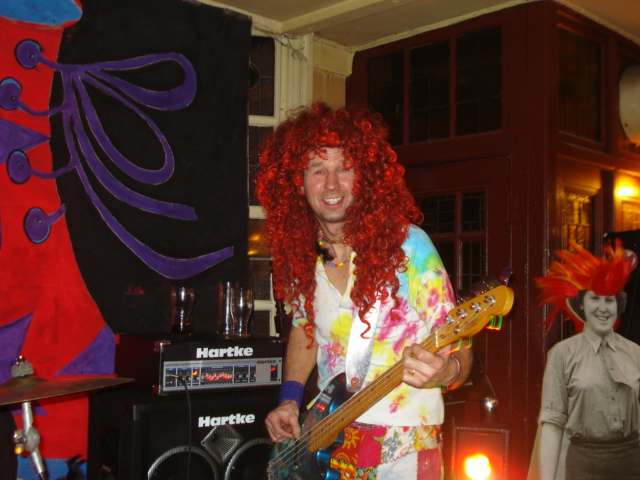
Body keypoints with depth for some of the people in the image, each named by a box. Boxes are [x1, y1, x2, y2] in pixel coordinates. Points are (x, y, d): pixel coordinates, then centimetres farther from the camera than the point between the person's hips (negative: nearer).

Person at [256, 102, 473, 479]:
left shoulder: (406, 244, -15)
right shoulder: (301, 253, -1)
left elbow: (459, 351, -13)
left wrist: (444, 372, -35)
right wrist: (290, 398, 4)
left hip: (401, 446, -4)